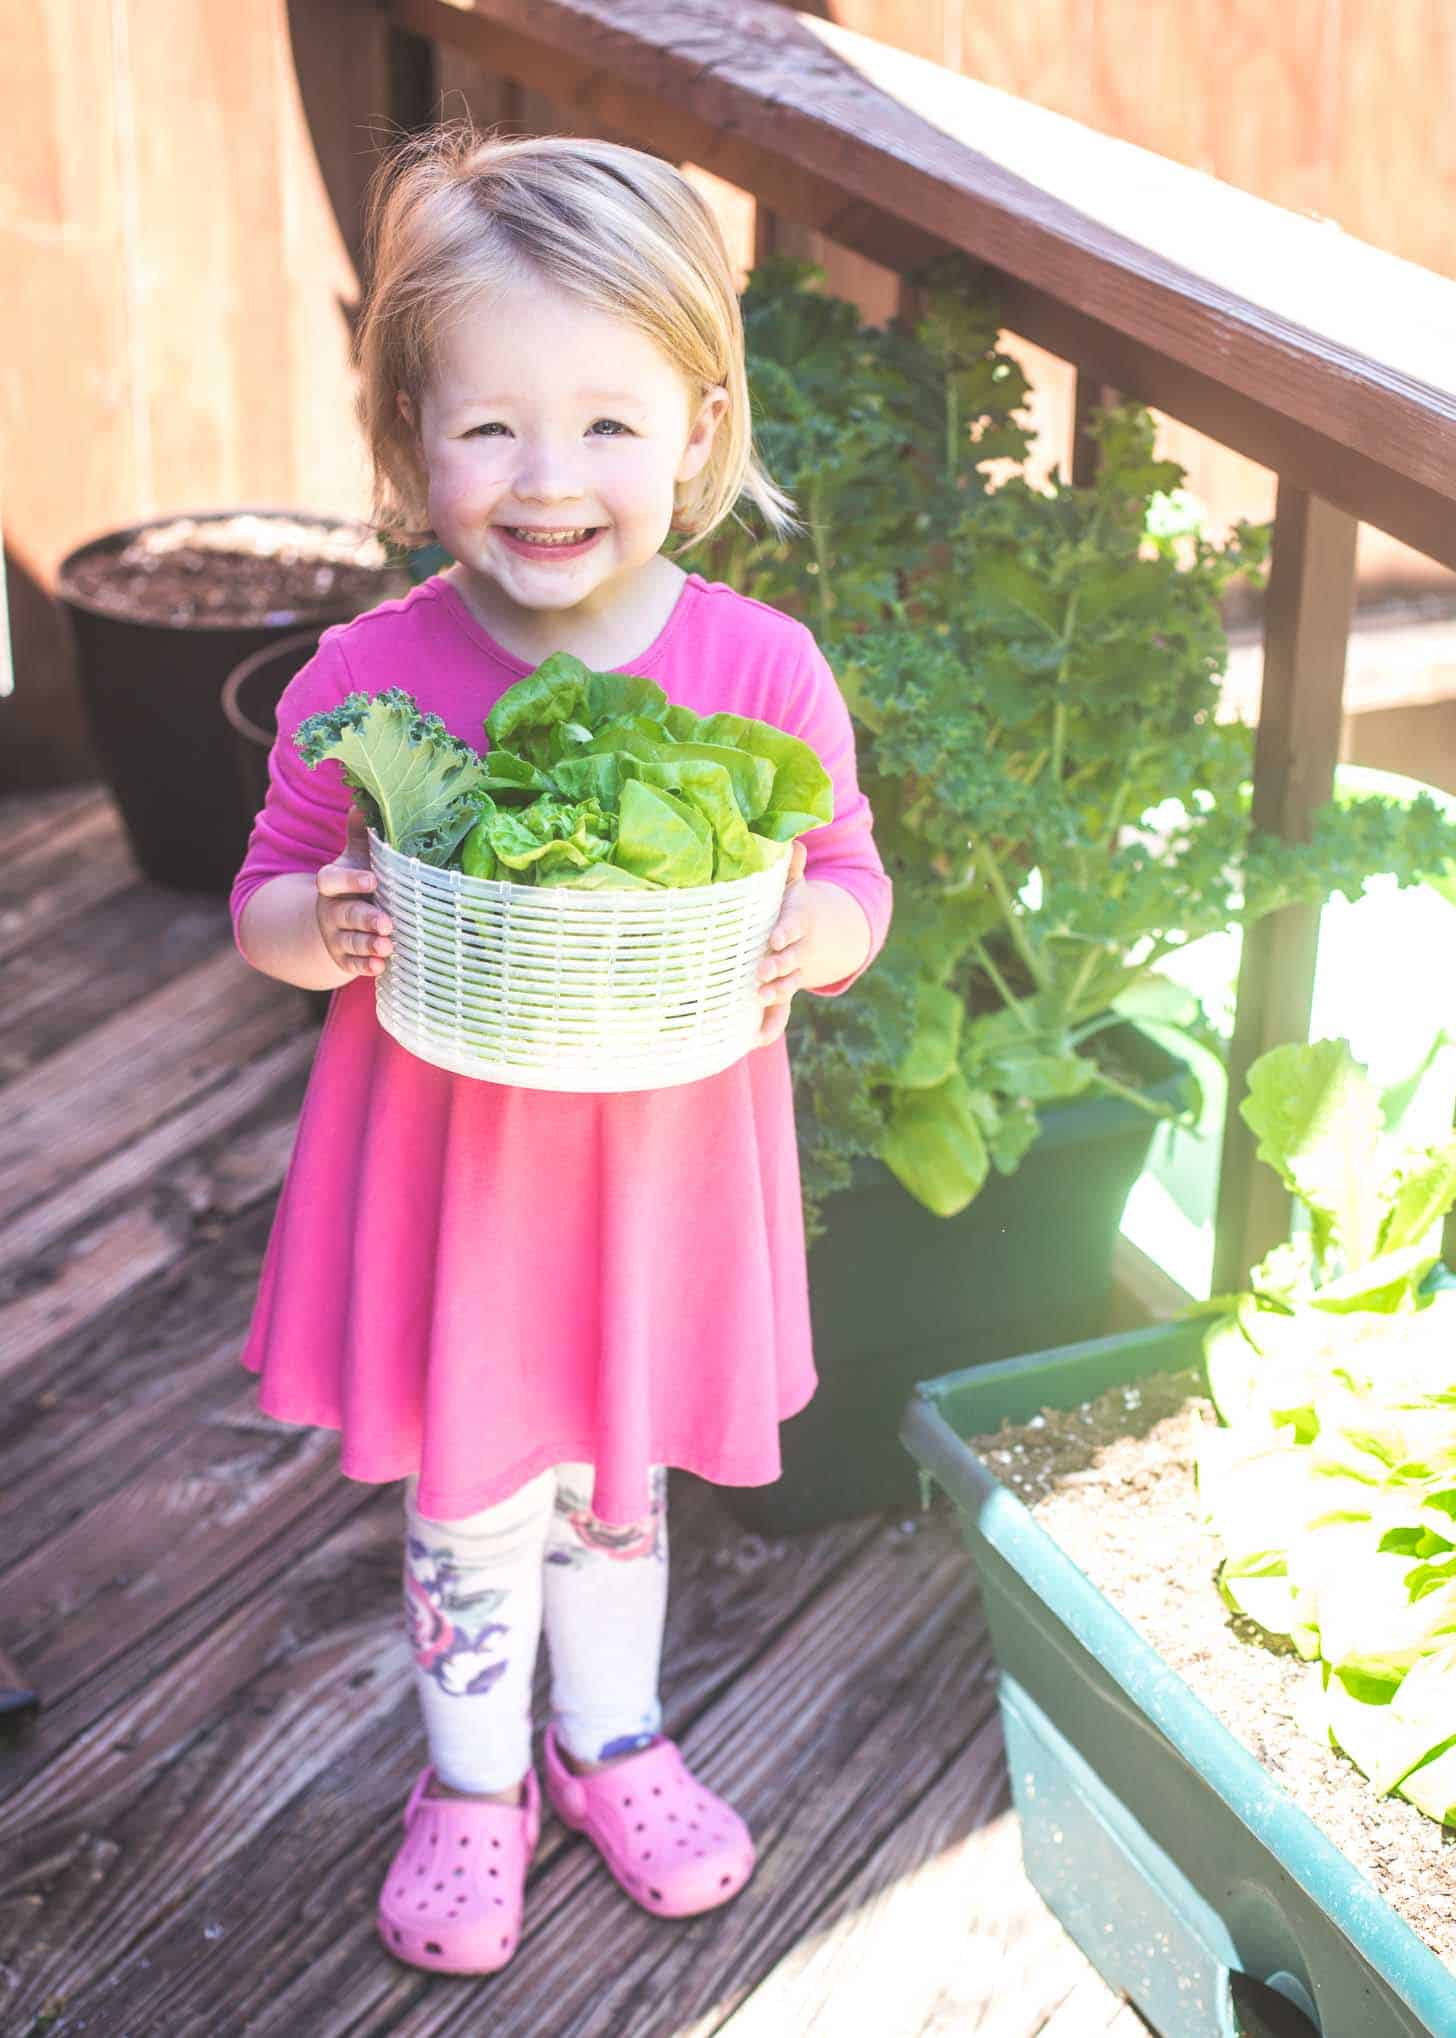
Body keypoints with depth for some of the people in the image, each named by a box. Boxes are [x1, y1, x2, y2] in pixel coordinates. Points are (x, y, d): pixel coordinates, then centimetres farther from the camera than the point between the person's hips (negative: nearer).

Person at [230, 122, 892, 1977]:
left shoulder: (761, 670, -13)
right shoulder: (367, 680, -15)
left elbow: (853, 885, -2)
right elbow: (269, 887, -2)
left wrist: (809, 934, -25)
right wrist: (316, 928, -24)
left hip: (659, 1162, 1)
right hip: (444, 1167, -1)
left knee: (619, 1476, 22)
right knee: (472, 1502, 14)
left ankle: (614, 1738, 48)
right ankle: (475, 1783, 40)